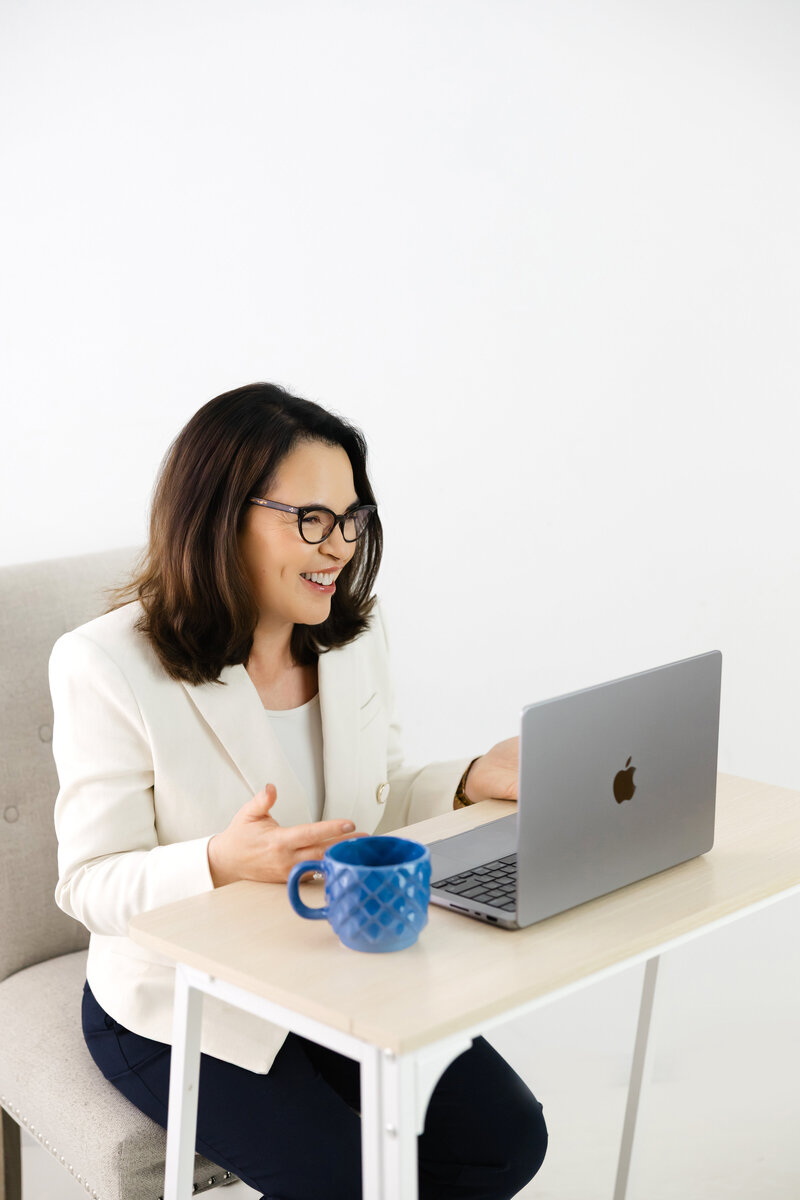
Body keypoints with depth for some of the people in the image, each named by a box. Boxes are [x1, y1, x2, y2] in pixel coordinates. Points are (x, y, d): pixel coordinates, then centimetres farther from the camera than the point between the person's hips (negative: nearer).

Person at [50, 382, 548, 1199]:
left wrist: (474, 781, -9)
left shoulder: (354, 636, 0)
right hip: (180, 1010, -5)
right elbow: (91, 885, -18)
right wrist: (221, 864, -37)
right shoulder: (107, 668, -19)